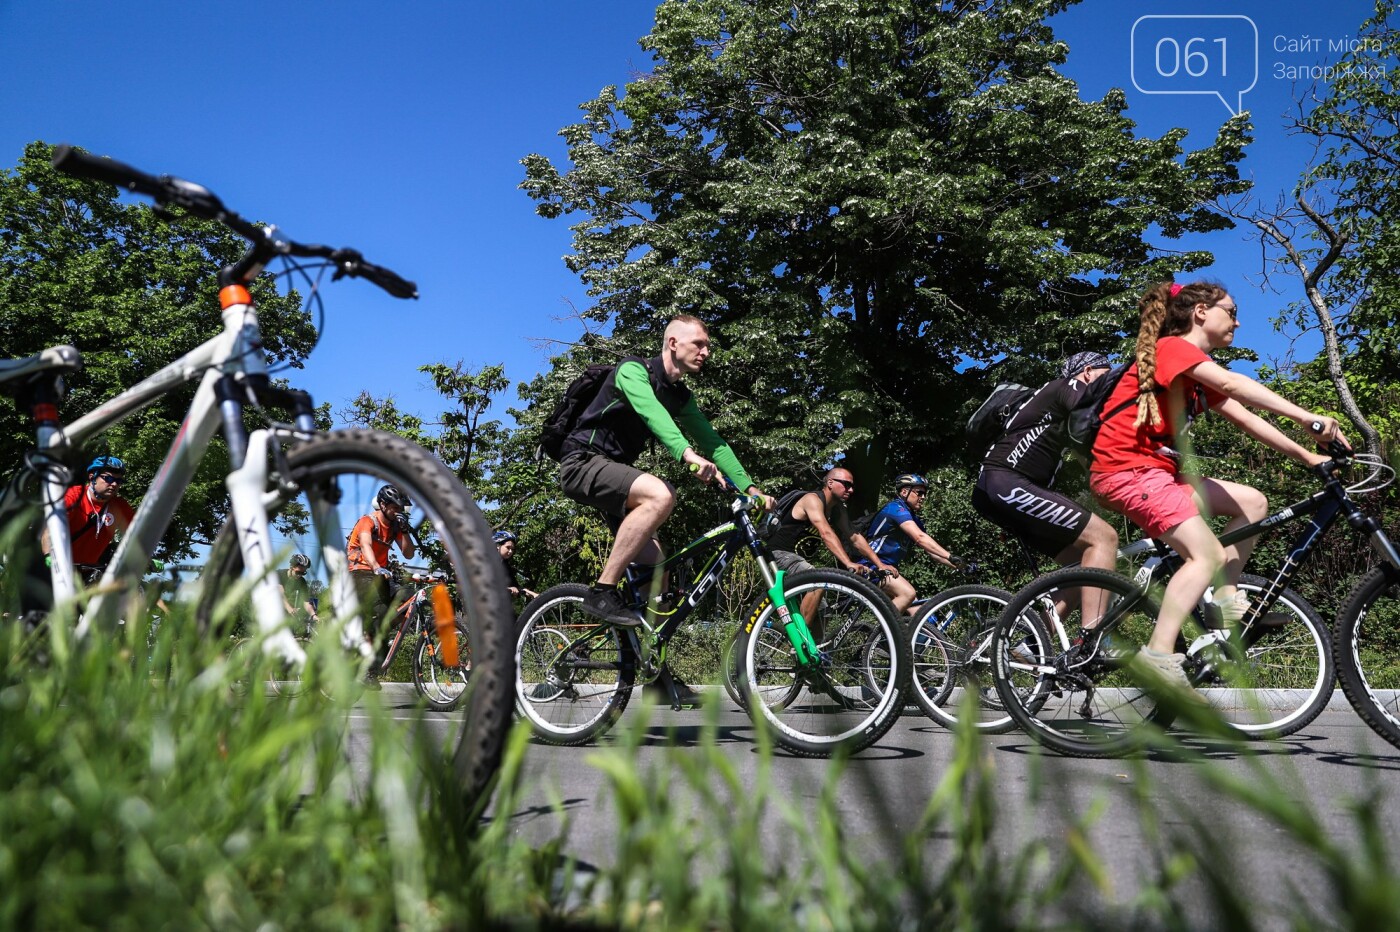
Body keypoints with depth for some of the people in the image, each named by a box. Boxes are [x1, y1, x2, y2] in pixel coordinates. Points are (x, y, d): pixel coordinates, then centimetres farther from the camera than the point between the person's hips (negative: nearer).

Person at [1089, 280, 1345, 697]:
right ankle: (1158, 654, -23)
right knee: (1208, 554, -19)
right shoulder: (1172, 347, -9)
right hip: (1126, 469, -10)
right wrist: (1306, 417, -32)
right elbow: (1232, 384, -26)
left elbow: (1245, 418, 14)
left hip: (1158, 470, 10)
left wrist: (1307, 456, 7)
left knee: (1252, 502, 8)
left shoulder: (1200, 375, 20)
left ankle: (1226, 600, 8)